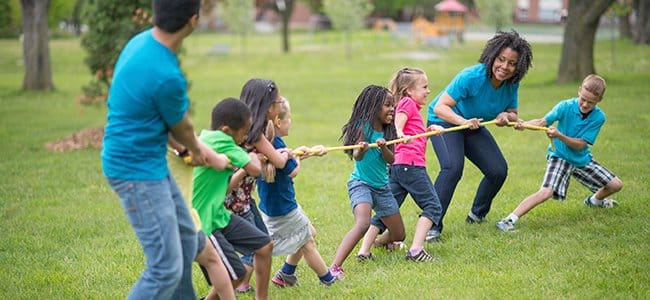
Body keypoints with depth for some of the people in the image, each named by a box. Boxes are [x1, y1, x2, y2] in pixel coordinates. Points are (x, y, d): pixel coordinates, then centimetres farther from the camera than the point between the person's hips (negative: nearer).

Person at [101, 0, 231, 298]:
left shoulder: (141, 41, -1)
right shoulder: (166, 76, -29)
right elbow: (181, 128, -6)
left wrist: (196, 147, 14)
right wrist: (201, 152, 15)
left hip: (152, 164, 10)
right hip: (137, 171, -10)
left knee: (186, 240, 22)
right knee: (166, 268, -8)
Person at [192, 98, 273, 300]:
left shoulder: (207, 137, 7)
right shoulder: (219, 140, -21)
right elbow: (255, 170, -23)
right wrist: (253, 157, -2)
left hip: (218, 214, 10)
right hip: (203, 223, -10)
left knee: (264, 246, 13)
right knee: (235, 276, -10)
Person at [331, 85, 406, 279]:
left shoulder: (387, 130, 6)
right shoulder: (363, 126, -12)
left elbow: (391, 160, -3)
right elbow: (356, 156, -24)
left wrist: (383, 147, -24)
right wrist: (360, 150, -48)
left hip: (382, 187, 7)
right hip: (361, 183, -7)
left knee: (398, 235, 13)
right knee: (363, 224, -34)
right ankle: (334, 268, -37)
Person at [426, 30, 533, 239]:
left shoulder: (511, 84, -13)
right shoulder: (472, 76, -31)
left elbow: (513, 115, 2)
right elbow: (440, 107, -33)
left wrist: (506, 117, -23)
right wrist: (463, 121, -50)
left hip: (474, 127, 7)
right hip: (444, 122, -7)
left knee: (498, 170, 0)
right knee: (453, 167, -30)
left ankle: (478, 215, 26)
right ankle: (431, 226, -27)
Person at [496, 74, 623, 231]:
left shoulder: (598, 117, -15)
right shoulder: (566, 106, -19)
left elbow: (580, 145, -18)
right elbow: (543, 121, -28)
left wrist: (559, 135, -35)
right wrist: (524, 124, -48)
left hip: (582, 158, 4)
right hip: (559, 156, -4)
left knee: (616, 185, 8)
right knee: (545, 192, -27)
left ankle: (595, 200, 42)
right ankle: (509, 220, -27)